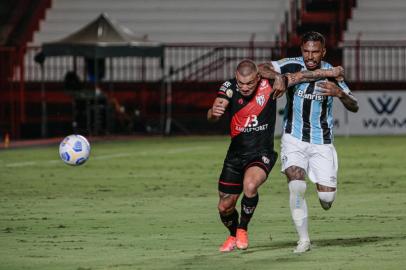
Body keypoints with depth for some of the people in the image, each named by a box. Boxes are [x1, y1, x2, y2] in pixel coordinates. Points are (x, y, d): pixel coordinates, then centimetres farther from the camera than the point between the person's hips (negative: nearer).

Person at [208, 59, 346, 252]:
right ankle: (233, 236, 39)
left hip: (262, 154, -2)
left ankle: (242, 229, -6)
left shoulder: (268, 84, -14)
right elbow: (212, 116, -28)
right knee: (225, 207, 6)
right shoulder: (230, 87, -14)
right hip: (235, 154, 2)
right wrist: (213, 112, -52)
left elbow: (300, 76, 1)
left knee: (250, 186, -32)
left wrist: (330, 73, 7)